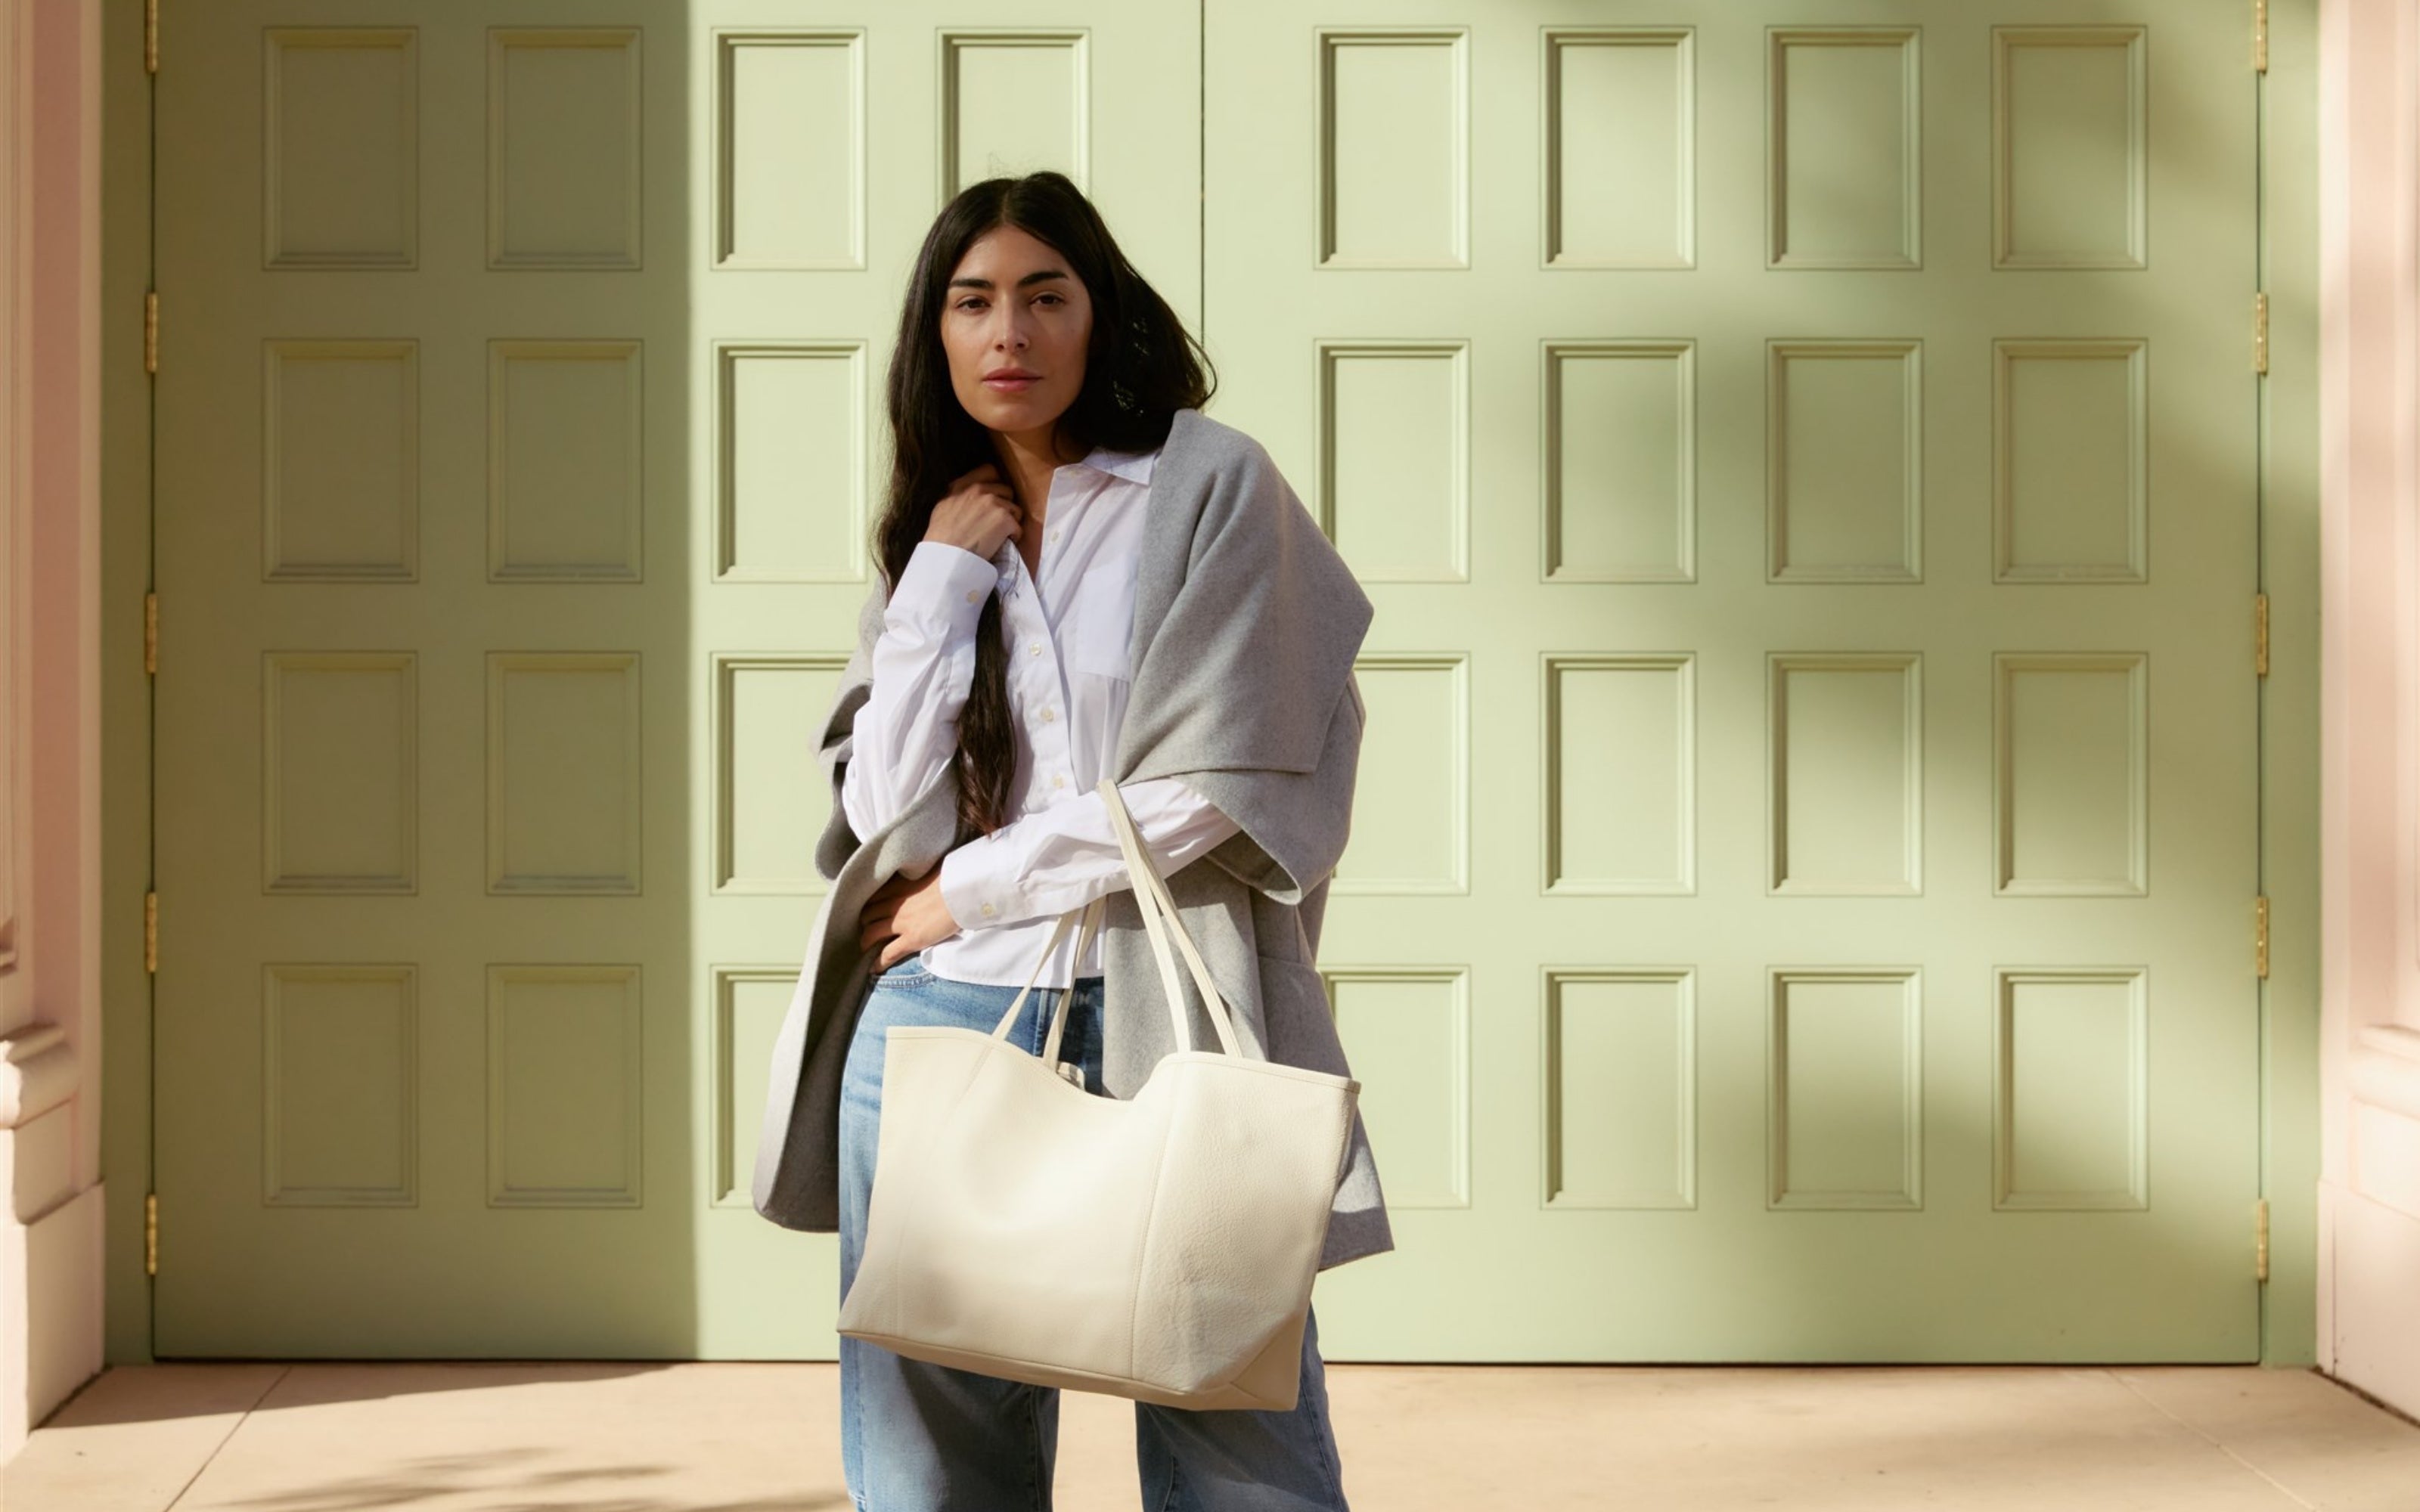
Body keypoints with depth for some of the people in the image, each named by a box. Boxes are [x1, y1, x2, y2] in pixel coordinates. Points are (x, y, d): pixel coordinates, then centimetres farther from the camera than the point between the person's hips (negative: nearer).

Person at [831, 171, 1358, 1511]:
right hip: (942, 1029, 4)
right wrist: (946, 579, 1)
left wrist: (974, 888, -2)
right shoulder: (941, 547, 16)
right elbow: (882, 809, 3)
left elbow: (1209, 786, -9)